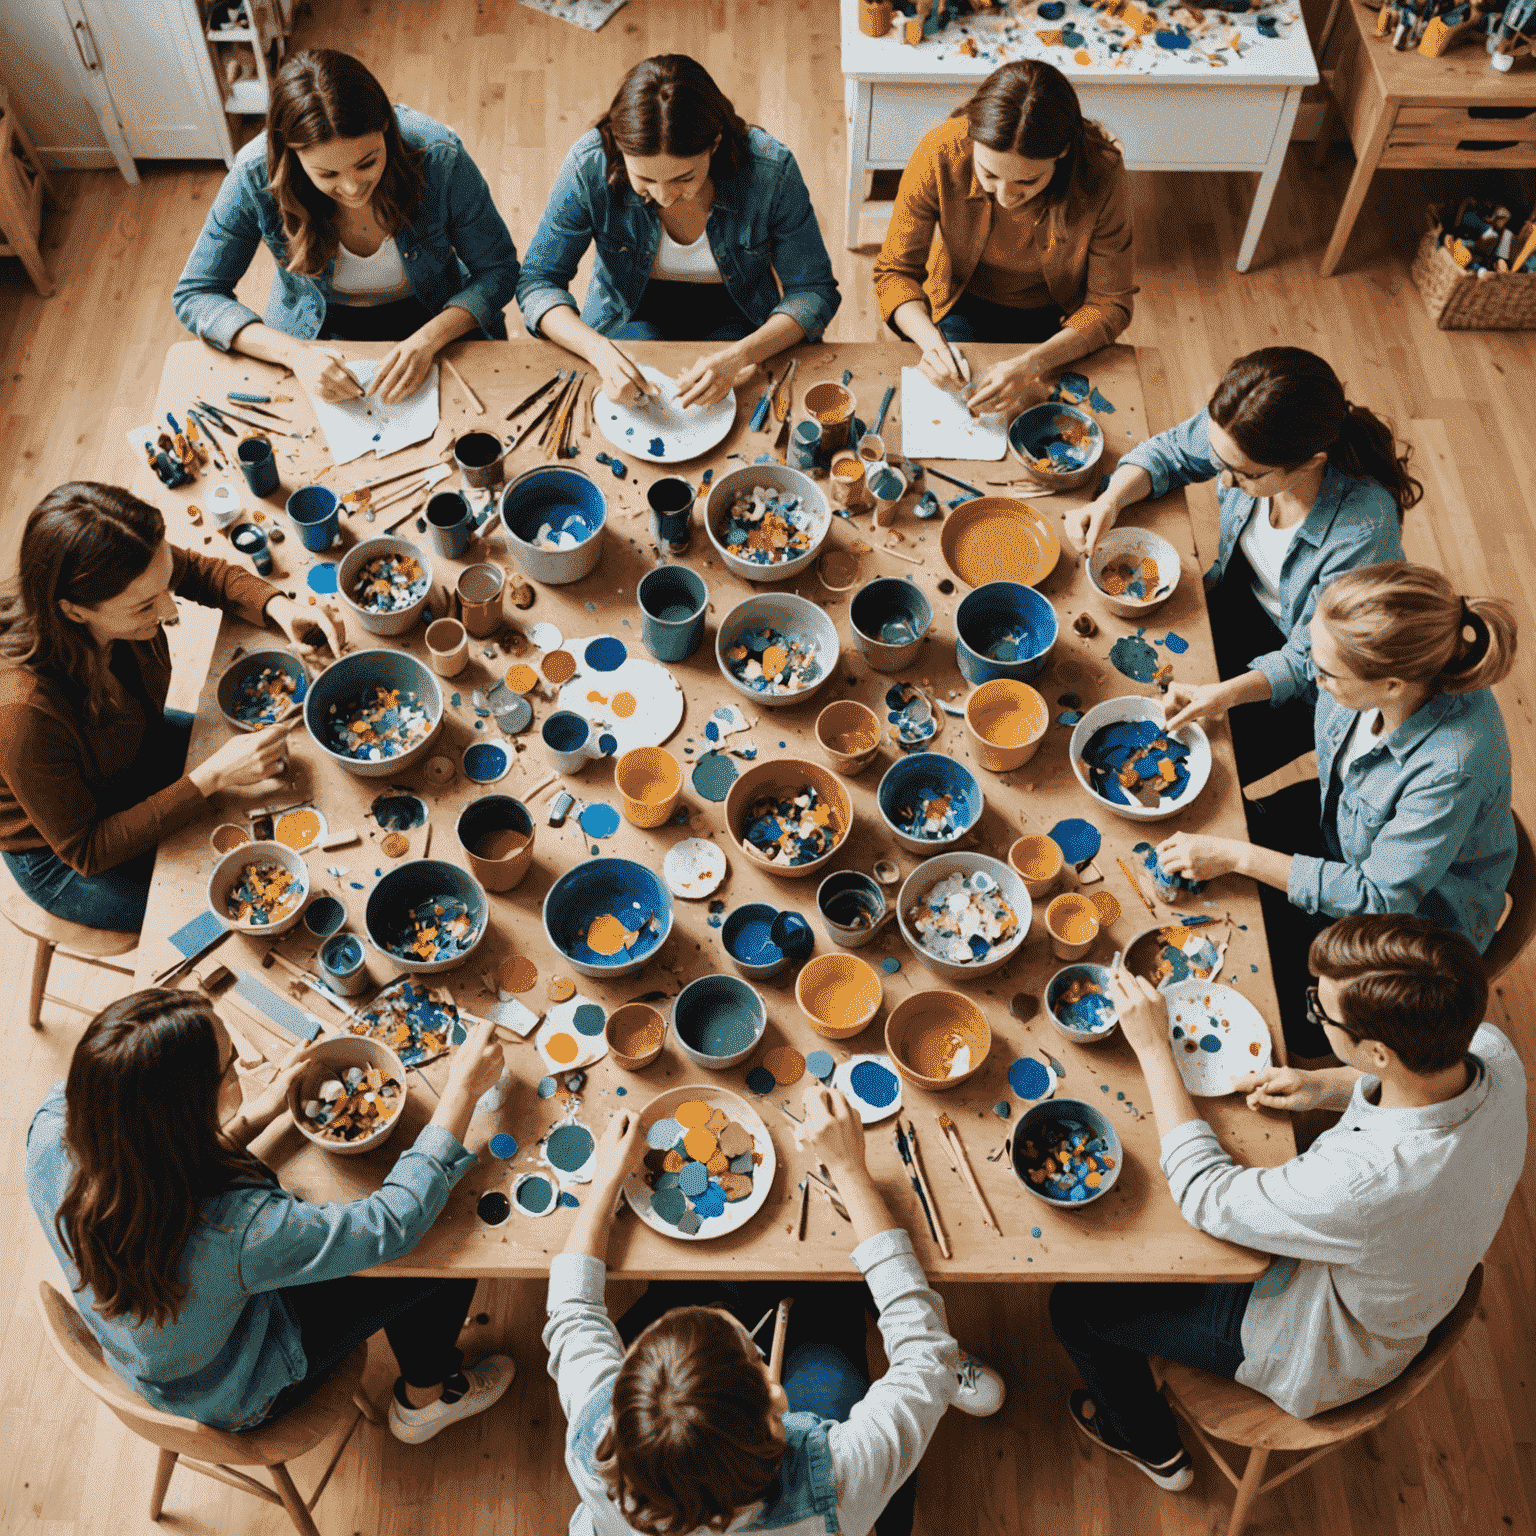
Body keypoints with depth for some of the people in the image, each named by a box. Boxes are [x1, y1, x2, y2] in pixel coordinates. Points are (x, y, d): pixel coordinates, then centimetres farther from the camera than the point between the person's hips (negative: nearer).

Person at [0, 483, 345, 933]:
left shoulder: (126, 577, -28)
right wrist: (213, 777, -36)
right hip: (61, 856, -6)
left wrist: (278, 607, -22)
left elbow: (203, 572, -3)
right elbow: (85, 851, -30)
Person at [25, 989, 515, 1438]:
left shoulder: (50, 1134, -29)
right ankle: (425, 1397, 33)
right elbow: (394, 1224, -31)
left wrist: (249, 1121, -10)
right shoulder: (236, 1230, -46)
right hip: (238, 1401, -5)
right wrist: (463, 1089, -25)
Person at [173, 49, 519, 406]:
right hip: (322, 330, -1)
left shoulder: (438, 156, -27)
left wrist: (428, 340, -32)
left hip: (434, 319, 1)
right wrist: (293, 352, -32)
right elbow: (195, 294, -15)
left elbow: (498, 268, -14)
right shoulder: (257, 175, -25)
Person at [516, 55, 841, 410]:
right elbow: (538, 281, -14)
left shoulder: (770, 170, -26)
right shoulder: (590, 165, -24)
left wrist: (740, 355, -34)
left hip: (734, 321, 0)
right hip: (633, 319, 1)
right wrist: (597, 348, -35)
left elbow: (814, 290, -15)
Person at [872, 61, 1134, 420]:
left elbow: (1109, 303, -19)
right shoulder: (938, 155, -28)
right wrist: (930, 339, -38)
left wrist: (1033, 364, -37)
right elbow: (895, 270, -16)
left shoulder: (1103, 175, -29)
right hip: (962, 307, 0)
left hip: (1054, 320, 1)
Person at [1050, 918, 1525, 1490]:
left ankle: (1152, 1448, 36)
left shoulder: (1364, 1183, -48)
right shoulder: (1489, 1050, -26)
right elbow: (1417, 1084, 2)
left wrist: (1153, 1047, -24)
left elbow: (1205, 1194, -29)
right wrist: (1328, 1086, -14)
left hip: (1325, 1353, -7)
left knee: (1077, 1304, 6)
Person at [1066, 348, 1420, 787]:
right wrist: (1109, 501, -23)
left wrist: (1228, 693, -45)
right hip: (1238, 599, 5)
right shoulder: (1242, 433, -27)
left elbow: (1308, 662, -28)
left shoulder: (1364, 531, -39)